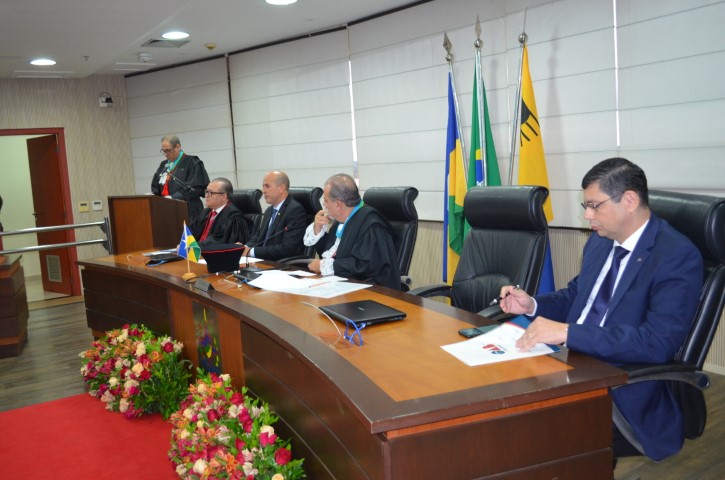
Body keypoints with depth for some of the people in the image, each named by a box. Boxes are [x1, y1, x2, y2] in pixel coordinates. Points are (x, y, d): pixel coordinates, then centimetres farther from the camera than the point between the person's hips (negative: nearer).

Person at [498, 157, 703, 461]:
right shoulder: (600, 241, 9)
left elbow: (658, 343, -24)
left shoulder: (678, 257, -14)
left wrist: (568, 332, -29)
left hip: (624, 395, -7)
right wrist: (532, 305, 3)